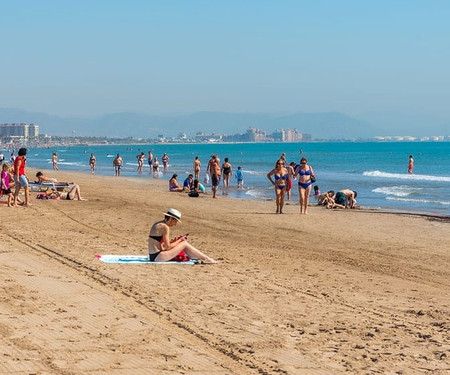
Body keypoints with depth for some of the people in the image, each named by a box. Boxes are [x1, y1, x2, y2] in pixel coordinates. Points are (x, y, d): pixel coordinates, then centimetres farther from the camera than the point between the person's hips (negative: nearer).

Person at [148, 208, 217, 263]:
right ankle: (206, 259, 4)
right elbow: (168, 247, -16)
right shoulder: (165, 227, -15)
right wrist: (180, 240, -3)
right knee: (184, 244, -5)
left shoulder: (158, 224, 14)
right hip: (157, 257, -10)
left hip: (153, 256, 10)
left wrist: (174, 240, 7)